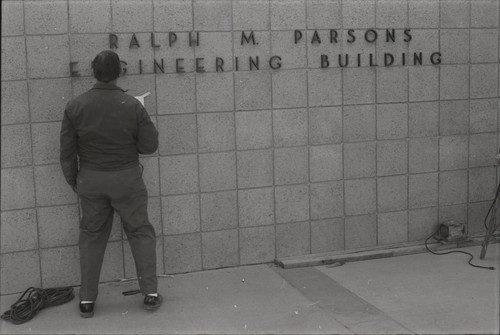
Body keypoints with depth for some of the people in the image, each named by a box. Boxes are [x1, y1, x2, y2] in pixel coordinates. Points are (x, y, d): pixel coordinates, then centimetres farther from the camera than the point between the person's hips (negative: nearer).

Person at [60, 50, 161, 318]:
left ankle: (87, 301, 18)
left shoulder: (75, 107, -8)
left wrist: (74, 183, 10)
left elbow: (67, 152, -3)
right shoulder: (133, 106, -14)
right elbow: (150, 145, -8)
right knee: (140, 232, 13)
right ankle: (150, 293, 14)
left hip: (90, 181, 2)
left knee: (91, 236, 14)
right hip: (127, 178, -2)